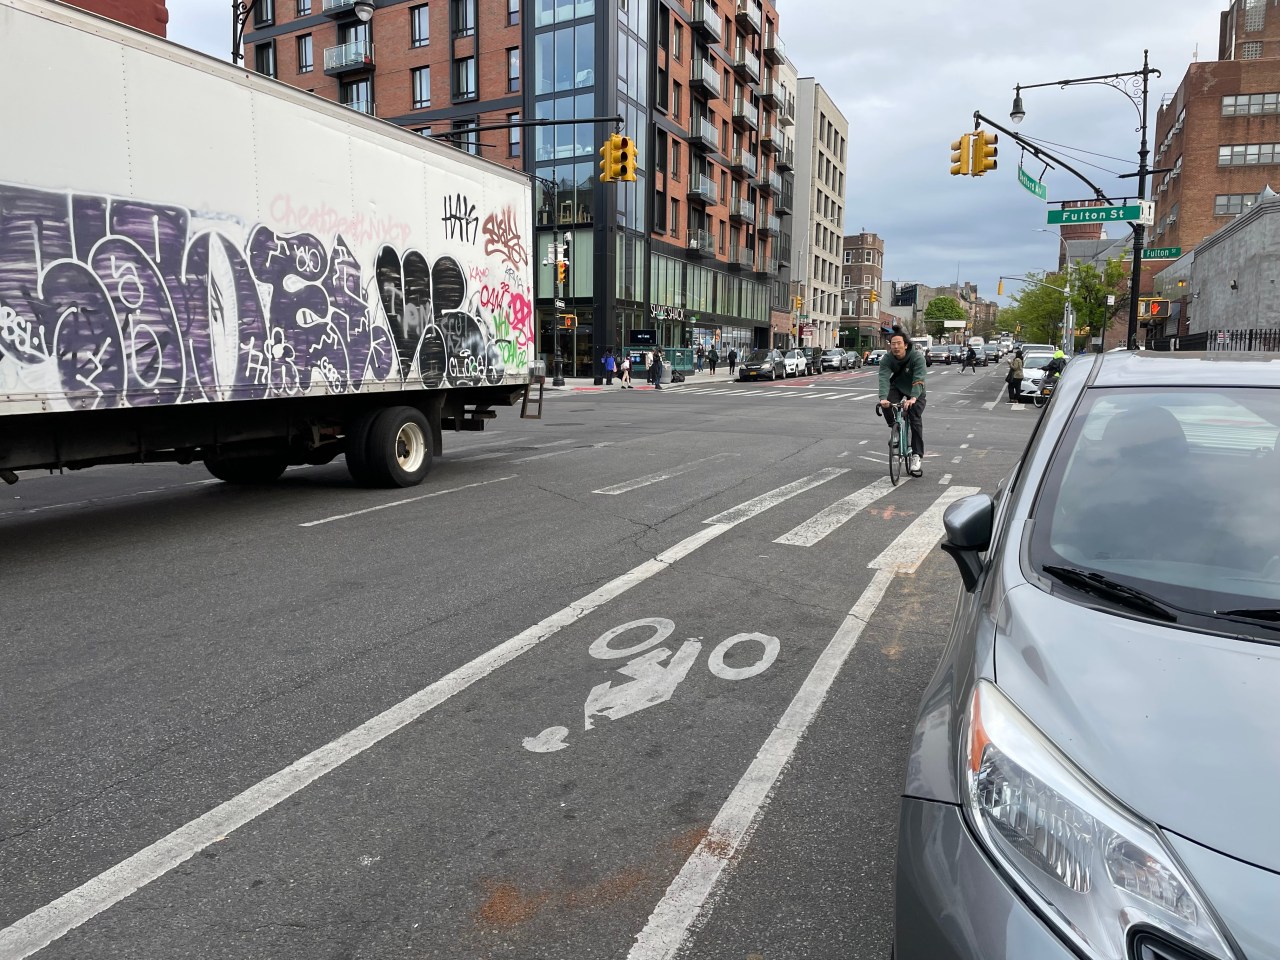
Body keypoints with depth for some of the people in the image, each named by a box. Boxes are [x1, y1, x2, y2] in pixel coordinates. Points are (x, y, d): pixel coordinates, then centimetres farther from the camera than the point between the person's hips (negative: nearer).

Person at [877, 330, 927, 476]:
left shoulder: (917, 356, -30)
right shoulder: (887, 359, -22)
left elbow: (918, 379, -41)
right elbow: (884, 378, -36)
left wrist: (913, 398, -58)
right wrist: (883, 398, -54)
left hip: (915, 390, -2)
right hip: (897, 386, 2)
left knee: (915, 419, -16)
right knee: (886, 404, -28)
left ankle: (917, 456, -12)